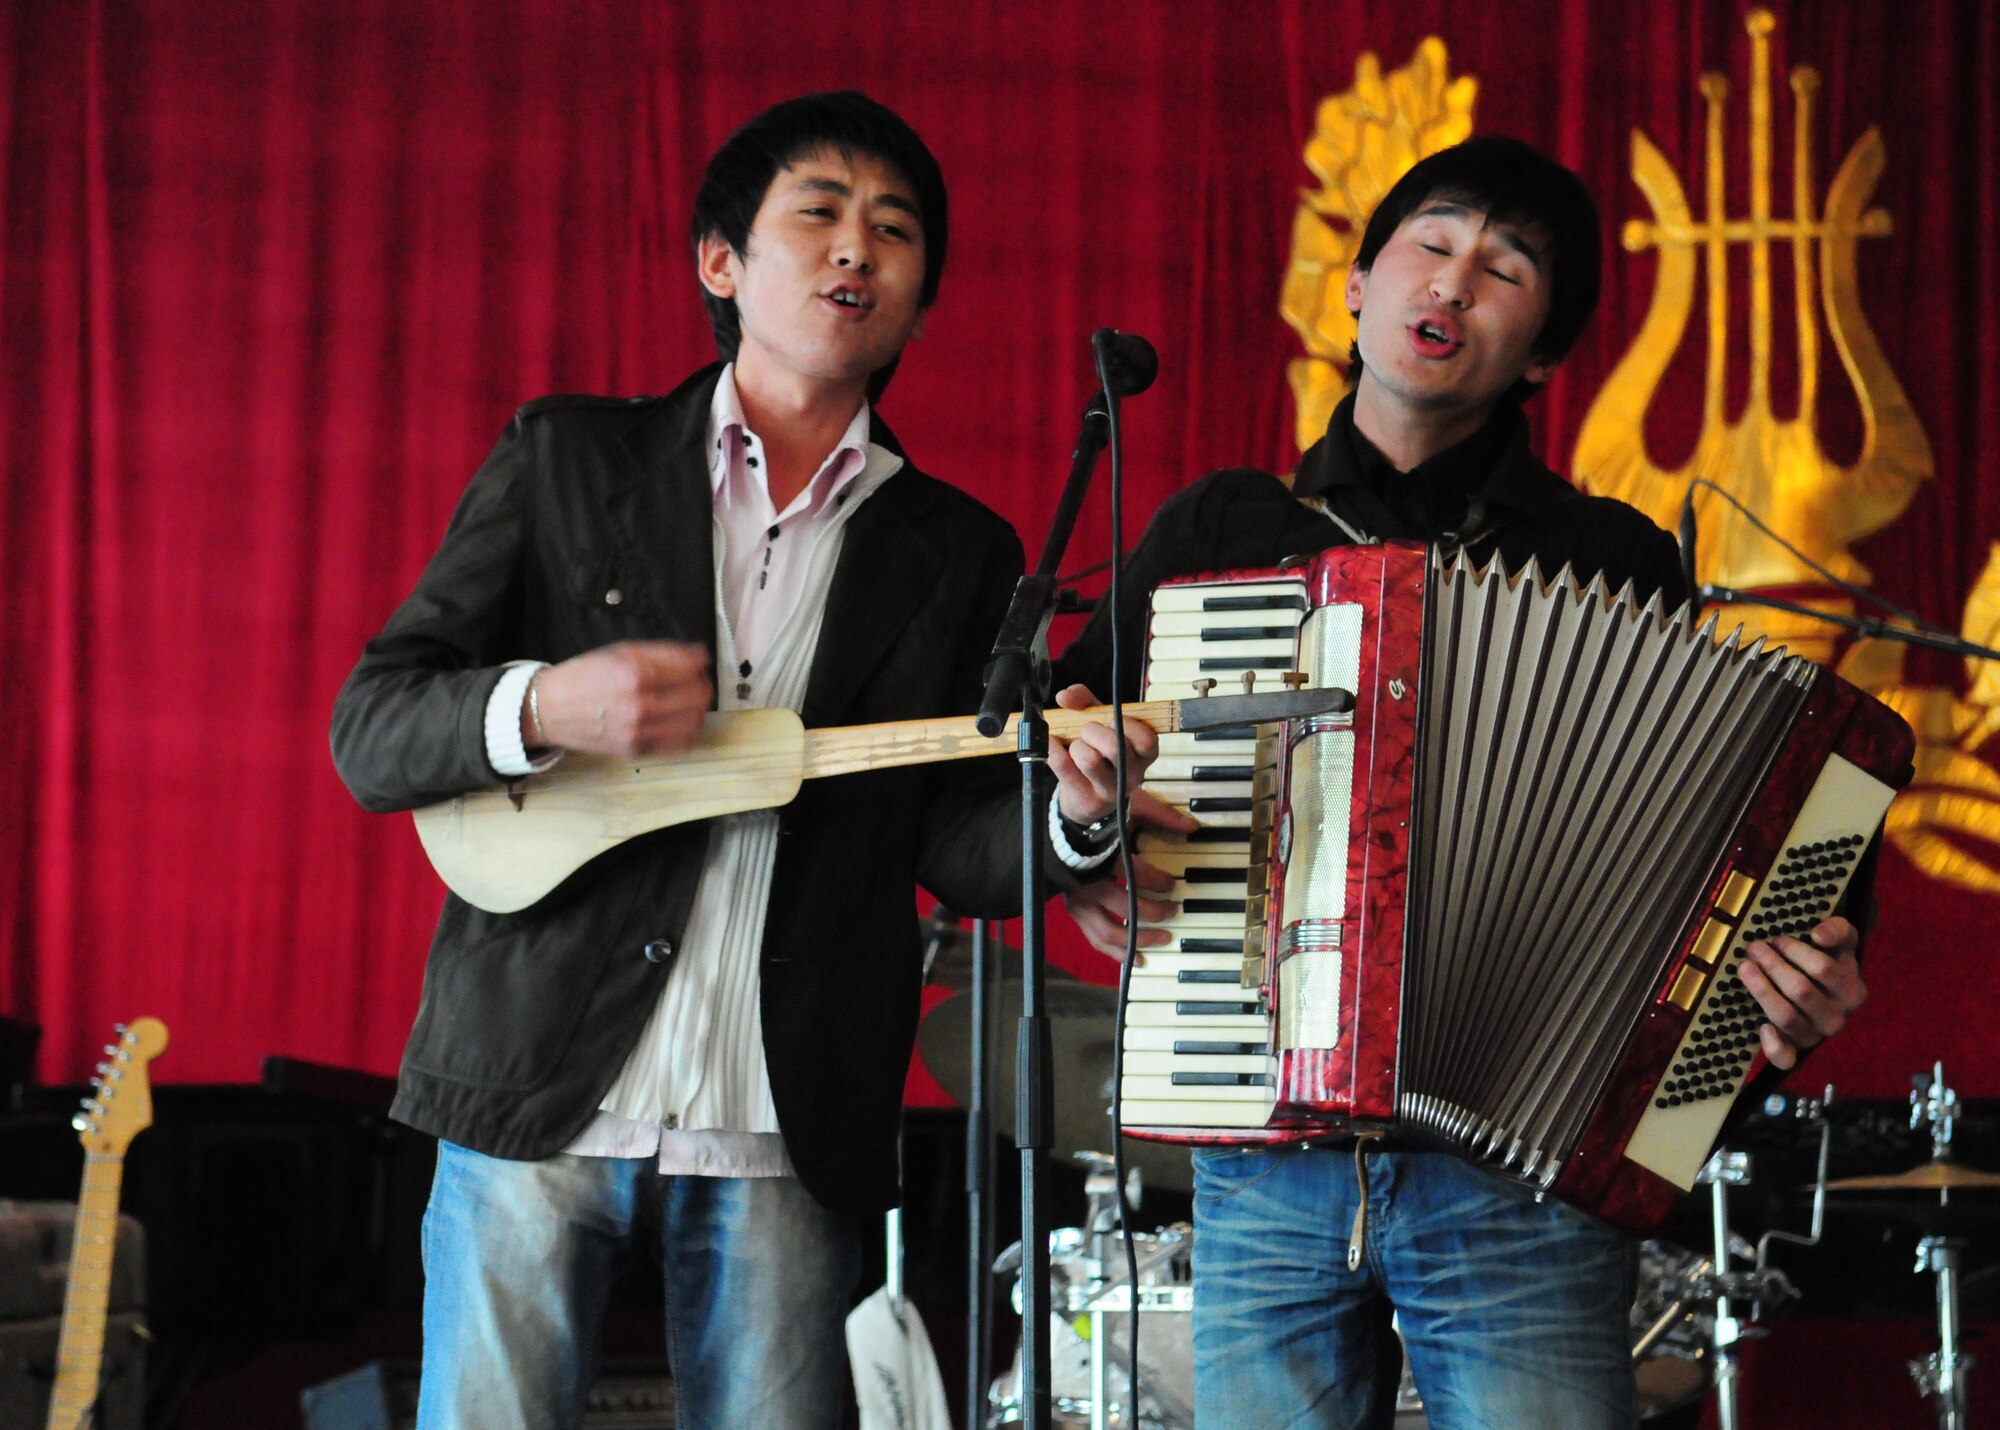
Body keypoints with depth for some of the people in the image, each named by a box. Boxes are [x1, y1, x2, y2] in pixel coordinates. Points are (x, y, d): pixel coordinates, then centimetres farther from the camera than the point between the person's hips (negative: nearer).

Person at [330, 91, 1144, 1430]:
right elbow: (370, 732, 4)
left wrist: (1069, 813, -16)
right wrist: (543, 707, -16)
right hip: (541, 1086, -1)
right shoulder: (567, 458, 7)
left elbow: (953, 847, 6)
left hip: (788, 1124, 1)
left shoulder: (957, 552, 12)